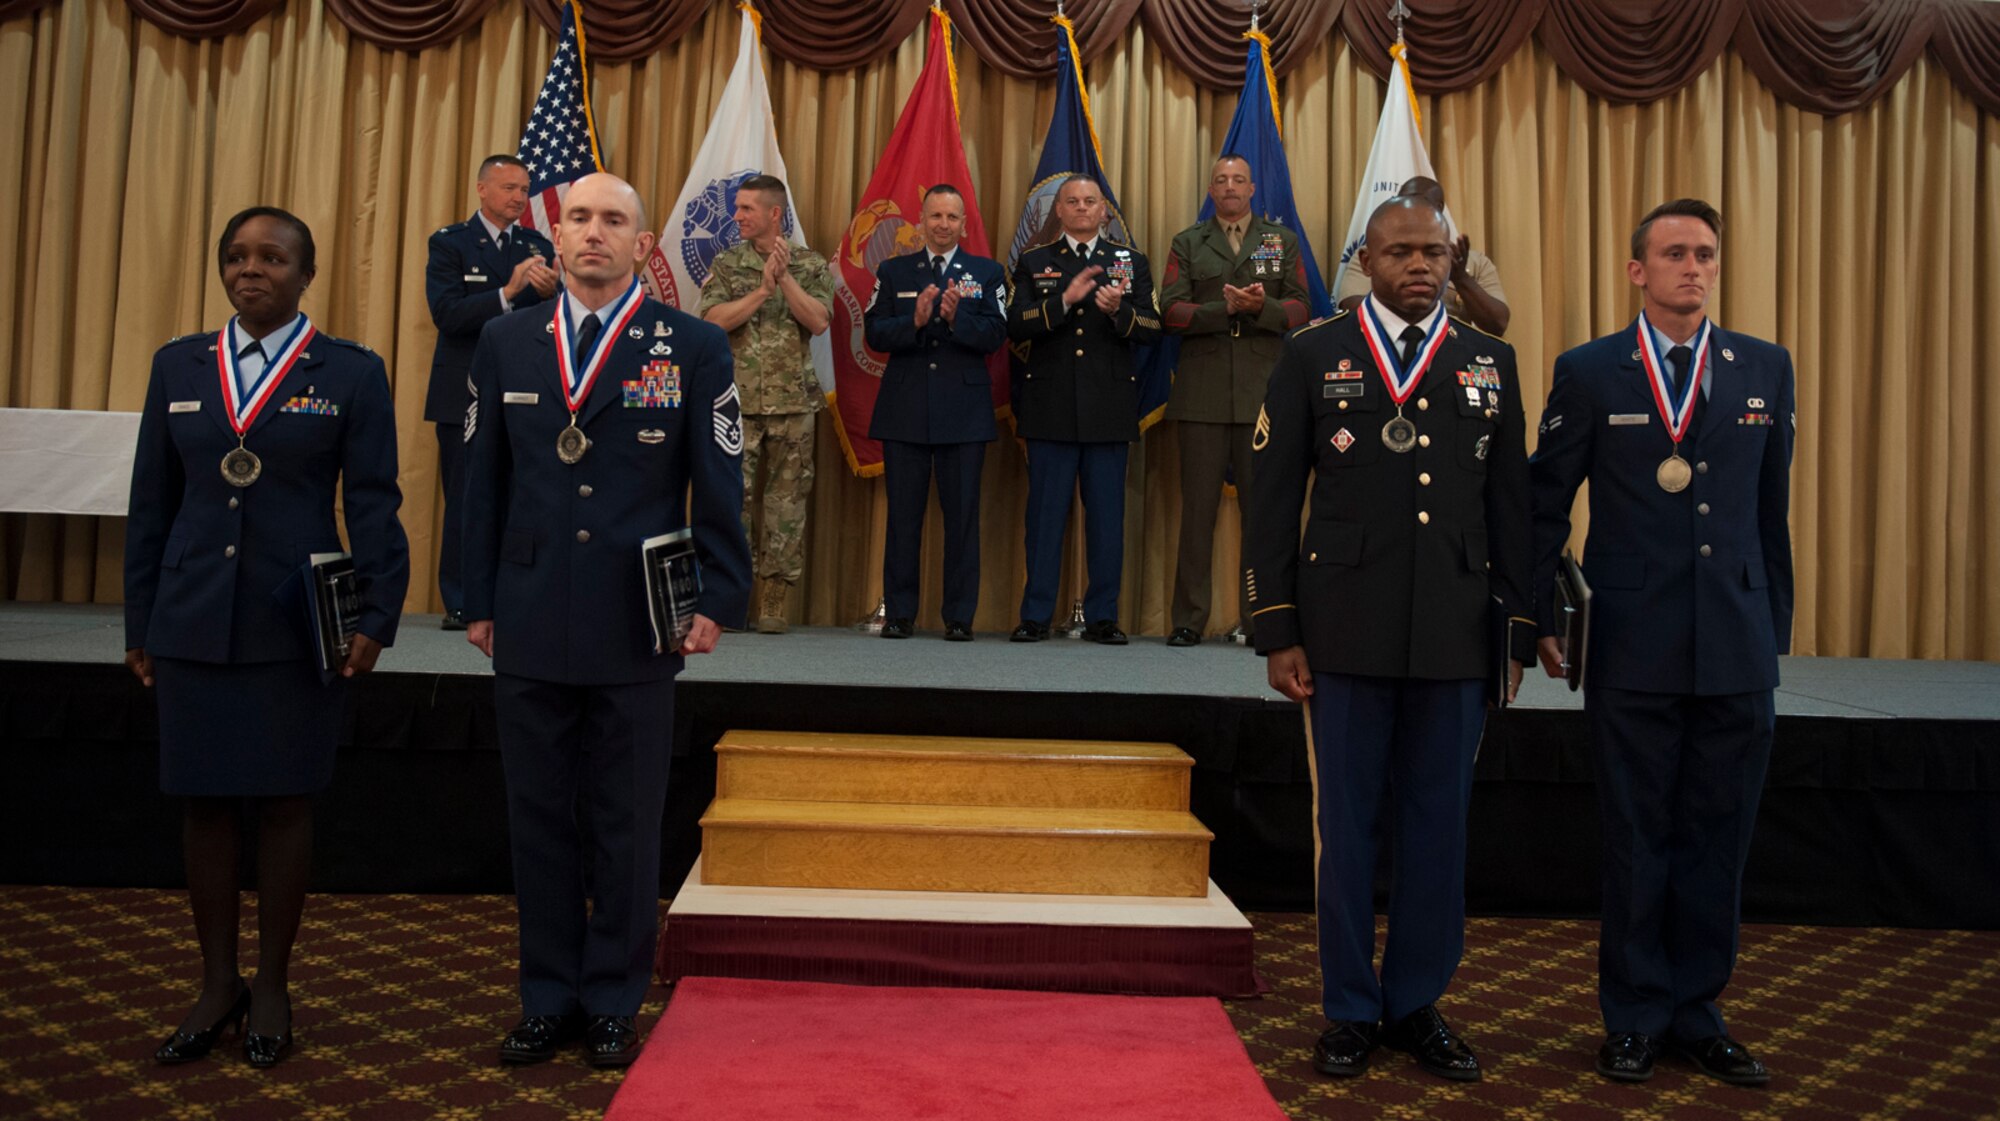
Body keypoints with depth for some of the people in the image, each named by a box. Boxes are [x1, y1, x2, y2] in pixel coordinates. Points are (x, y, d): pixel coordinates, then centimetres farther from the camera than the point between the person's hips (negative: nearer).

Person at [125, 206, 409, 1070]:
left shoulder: (351, 373, 0)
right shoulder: (177, 367, 9)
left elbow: (374, 505, -3)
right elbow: (151, 503, 11)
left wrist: (377, 617, -10)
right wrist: (140, 623, 10)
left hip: (298, 625, -3)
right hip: (194, 624, 3)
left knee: (283, 802, 4)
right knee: (204, 802, 7)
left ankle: (272, 987, 19)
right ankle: (217, 987, 23)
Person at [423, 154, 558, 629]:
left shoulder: (538, 247, 12)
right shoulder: (449, 243, 1)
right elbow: (447, 314, -13)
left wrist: (549, 292, -17)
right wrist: (508, 292, -24)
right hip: (465, 396, -3)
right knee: (465, 503, 2)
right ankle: (460, 604, 10)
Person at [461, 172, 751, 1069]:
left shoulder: (693, 347, 1)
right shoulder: (506, 344, 9)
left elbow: (719, 487, -1)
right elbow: (484, 481, 11)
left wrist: (718, 598, -7)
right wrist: (478, 601, 8)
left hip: (636, 630, -2)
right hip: (529, 626, 3)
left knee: (626, 825, 7)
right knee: (539, 820, 10)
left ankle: (613, 1003, 21)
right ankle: (548, 1000, 24)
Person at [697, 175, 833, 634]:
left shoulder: (811, 265, 7)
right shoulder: (725, 264, 8)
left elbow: (819, 321, -8)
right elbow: (714, 320, -8)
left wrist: (785, 277, -14)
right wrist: (762, 290, -14)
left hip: (793, 403, 0)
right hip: (737, 402, 0)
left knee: (787, 502, 2)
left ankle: (773, 605, 9)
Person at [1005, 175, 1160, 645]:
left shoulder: (1131, 262, 12)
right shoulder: (1033, 263, 10)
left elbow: (1151, 329, 2)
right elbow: (1015, 325, -4)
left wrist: (1118, 310, -18)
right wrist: (1065, 300, -15)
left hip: (1109, 407, 1)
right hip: (1050, 407, 0)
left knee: (1107, 515, 3)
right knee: (1045, 514, 2)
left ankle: (1102, 616, 10)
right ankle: (1036, 615, 9)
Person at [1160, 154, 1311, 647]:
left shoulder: (1282, 240, 14)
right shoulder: (1187, 244, 12)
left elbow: (1299, 308, 6)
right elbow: (1171, 312, 1)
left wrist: (1262, 307, -14)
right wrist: (1224, 308, -14)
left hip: (1263, 391, 1)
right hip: (1202, 393, 0)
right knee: (1197, 508, 1)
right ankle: (1189, 619, 7)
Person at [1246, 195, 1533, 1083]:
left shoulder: (1490, 362, 10)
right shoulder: (1312, 356, 3)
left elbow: (1511, 505, 10)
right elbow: (1272, 501, 0)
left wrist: (1519, 628, 6)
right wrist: (1277, 631, -5)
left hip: (1456, 636, 2)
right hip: (1346, 633, -2)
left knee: (1438, 828, 9)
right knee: (1347, 826, 7)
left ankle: (1417, 1006, 25)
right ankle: (1351, 1011, 21)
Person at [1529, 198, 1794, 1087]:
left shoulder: (1765, 369, 9)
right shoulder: (1590, 372, 1)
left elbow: (1772, 508, 11)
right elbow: (1545, 505, 4)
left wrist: (1775, 628, 10)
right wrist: (1540, 618, 3)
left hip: (1738, 650, 3)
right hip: (1632, 648, -2)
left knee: (1715, 840, 9)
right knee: (1637, 840, 7)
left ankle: (1695, 1014, 24)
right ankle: (1635, 1019, 21)